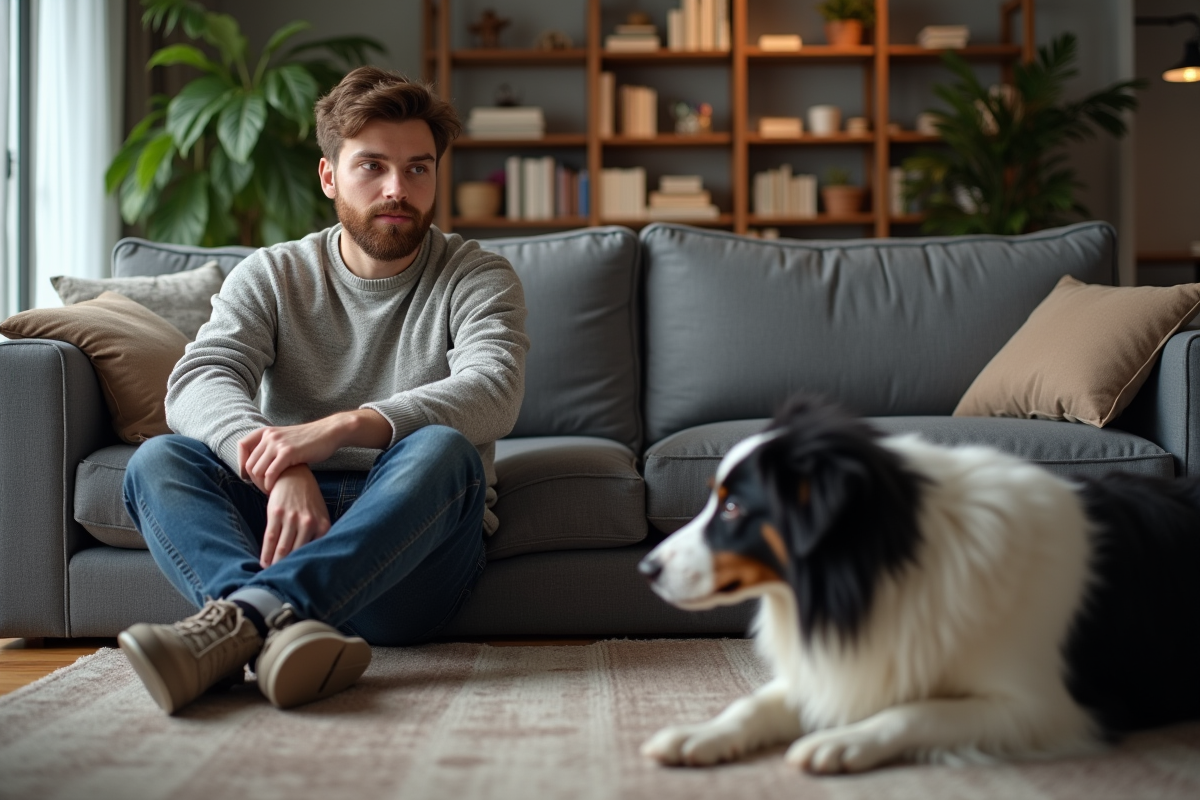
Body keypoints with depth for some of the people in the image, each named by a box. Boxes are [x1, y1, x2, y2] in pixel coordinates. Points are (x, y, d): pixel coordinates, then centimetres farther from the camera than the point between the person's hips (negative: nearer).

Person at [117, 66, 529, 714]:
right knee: (158, 459, -22)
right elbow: (199, 381, -10)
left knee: (440, 449, -32)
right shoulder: (271, 276, 9)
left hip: (412, 549, -2)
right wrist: (280, 466, -33)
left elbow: (494, 393, -18)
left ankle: (243, 615, -51)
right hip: (283, 515, 2)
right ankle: (284, 625, -51)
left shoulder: (477, 277, 4)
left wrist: (339, 428, -33)